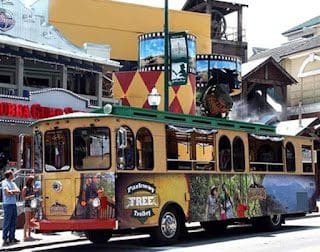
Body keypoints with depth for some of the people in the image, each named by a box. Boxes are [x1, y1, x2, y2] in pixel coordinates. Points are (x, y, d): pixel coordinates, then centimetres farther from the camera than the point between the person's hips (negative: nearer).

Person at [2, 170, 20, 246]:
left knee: (13, 221, 10)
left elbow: (18, 191, 5)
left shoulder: (13, 183, 16)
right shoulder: (5, 182, -7)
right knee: (7, 222, -7)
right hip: (8, 204, -8)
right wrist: (14, 192, -4)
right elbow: (7, 193, -17)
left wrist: (11, 191, -11)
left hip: (14, 204, 8)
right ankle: (5, 238, -5)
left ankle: (11, 237, 17)